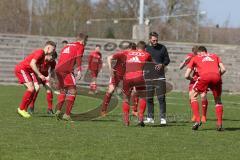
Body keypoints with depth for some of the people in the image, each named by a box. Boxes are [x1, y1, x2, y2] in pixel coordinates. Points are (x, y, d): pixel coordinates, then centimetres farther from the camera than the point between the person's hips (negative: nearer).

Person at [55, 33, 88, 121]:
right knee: (72, 90, -2)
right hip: (66, 70, -7)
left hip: (58, 69, 7)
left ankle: (58, 110, 7)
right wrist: (79, 70, -17)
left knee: (62, 91, 20)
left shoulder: (67, 46, 29)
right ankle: (67, 114, -10)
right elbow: (78, 58, -9)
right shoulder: (80, 46, 7)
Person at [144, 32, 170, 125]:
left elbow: (167, 60, 10)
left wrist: (162, 65, -9)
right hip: (148, 77, 1)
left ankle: (163, 117, -5)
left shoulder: (162, 48, 5)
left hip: (160, 76, -1)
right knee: (149, 98, 5)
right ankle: (150, 117, 14)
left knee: (161, 98, -8)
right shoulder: (146, 49, 6)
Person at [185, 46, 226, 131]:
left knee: (193, 95, 20)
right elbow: (223, 69, 18)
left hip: (204, 76, -2)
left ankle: (197, 120, 7)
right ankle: (219, 123, 9)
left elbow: (186, 75, 25)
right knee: (218, 100, 23)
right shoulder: (215, 56, 32)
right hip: (216, 77, 2)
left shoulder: (195, 58, 28)